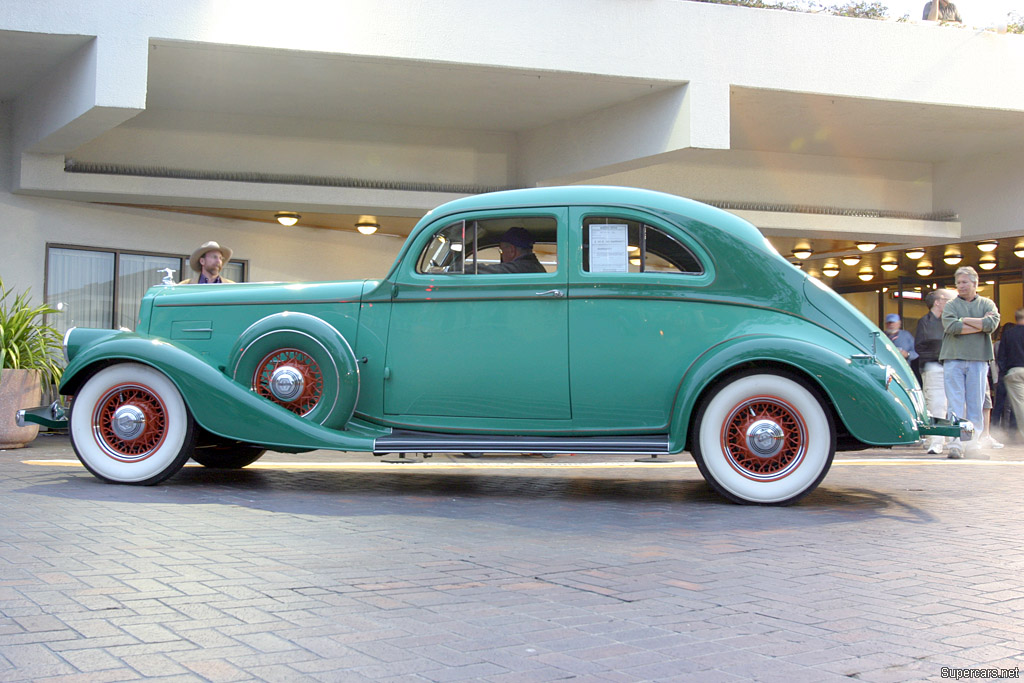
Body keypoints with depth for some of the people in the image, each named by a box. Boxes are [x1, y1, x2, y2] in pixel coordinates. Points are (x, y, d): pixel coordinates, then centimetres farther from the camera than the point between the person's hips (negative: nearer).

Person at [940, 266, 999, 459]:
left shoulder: (987, 304, 12)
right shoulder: (951, 305, 9)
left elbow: (992, 324, -8)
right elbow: (950, 326, -10)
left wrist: (965, 320, -4)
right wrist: (980, 324, -6)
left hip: (978, 360, 1)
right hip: (953, 359, -1)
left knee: (976, 405, 2)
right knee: (955, 404, -6)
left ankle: (972, 445, 6)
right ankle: (956, 445, -8)